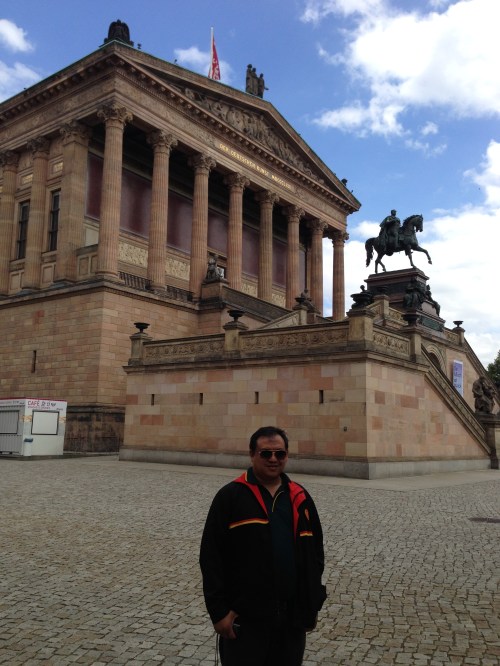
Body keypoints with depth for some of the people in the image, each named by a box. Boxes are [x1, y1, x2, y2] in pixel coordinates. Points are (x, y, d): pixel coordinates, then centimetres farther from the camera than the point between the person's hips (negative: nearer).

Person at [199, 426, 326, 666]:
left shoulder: (300, 498, 8)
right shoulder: (231, 496, -5)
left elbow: (315, 553, 14)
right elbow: (211, 557, -7)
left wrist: (313, 604, 10)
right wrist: (218, 610, -10)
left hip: (292, 618, 4)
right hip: (245, 618, -4)